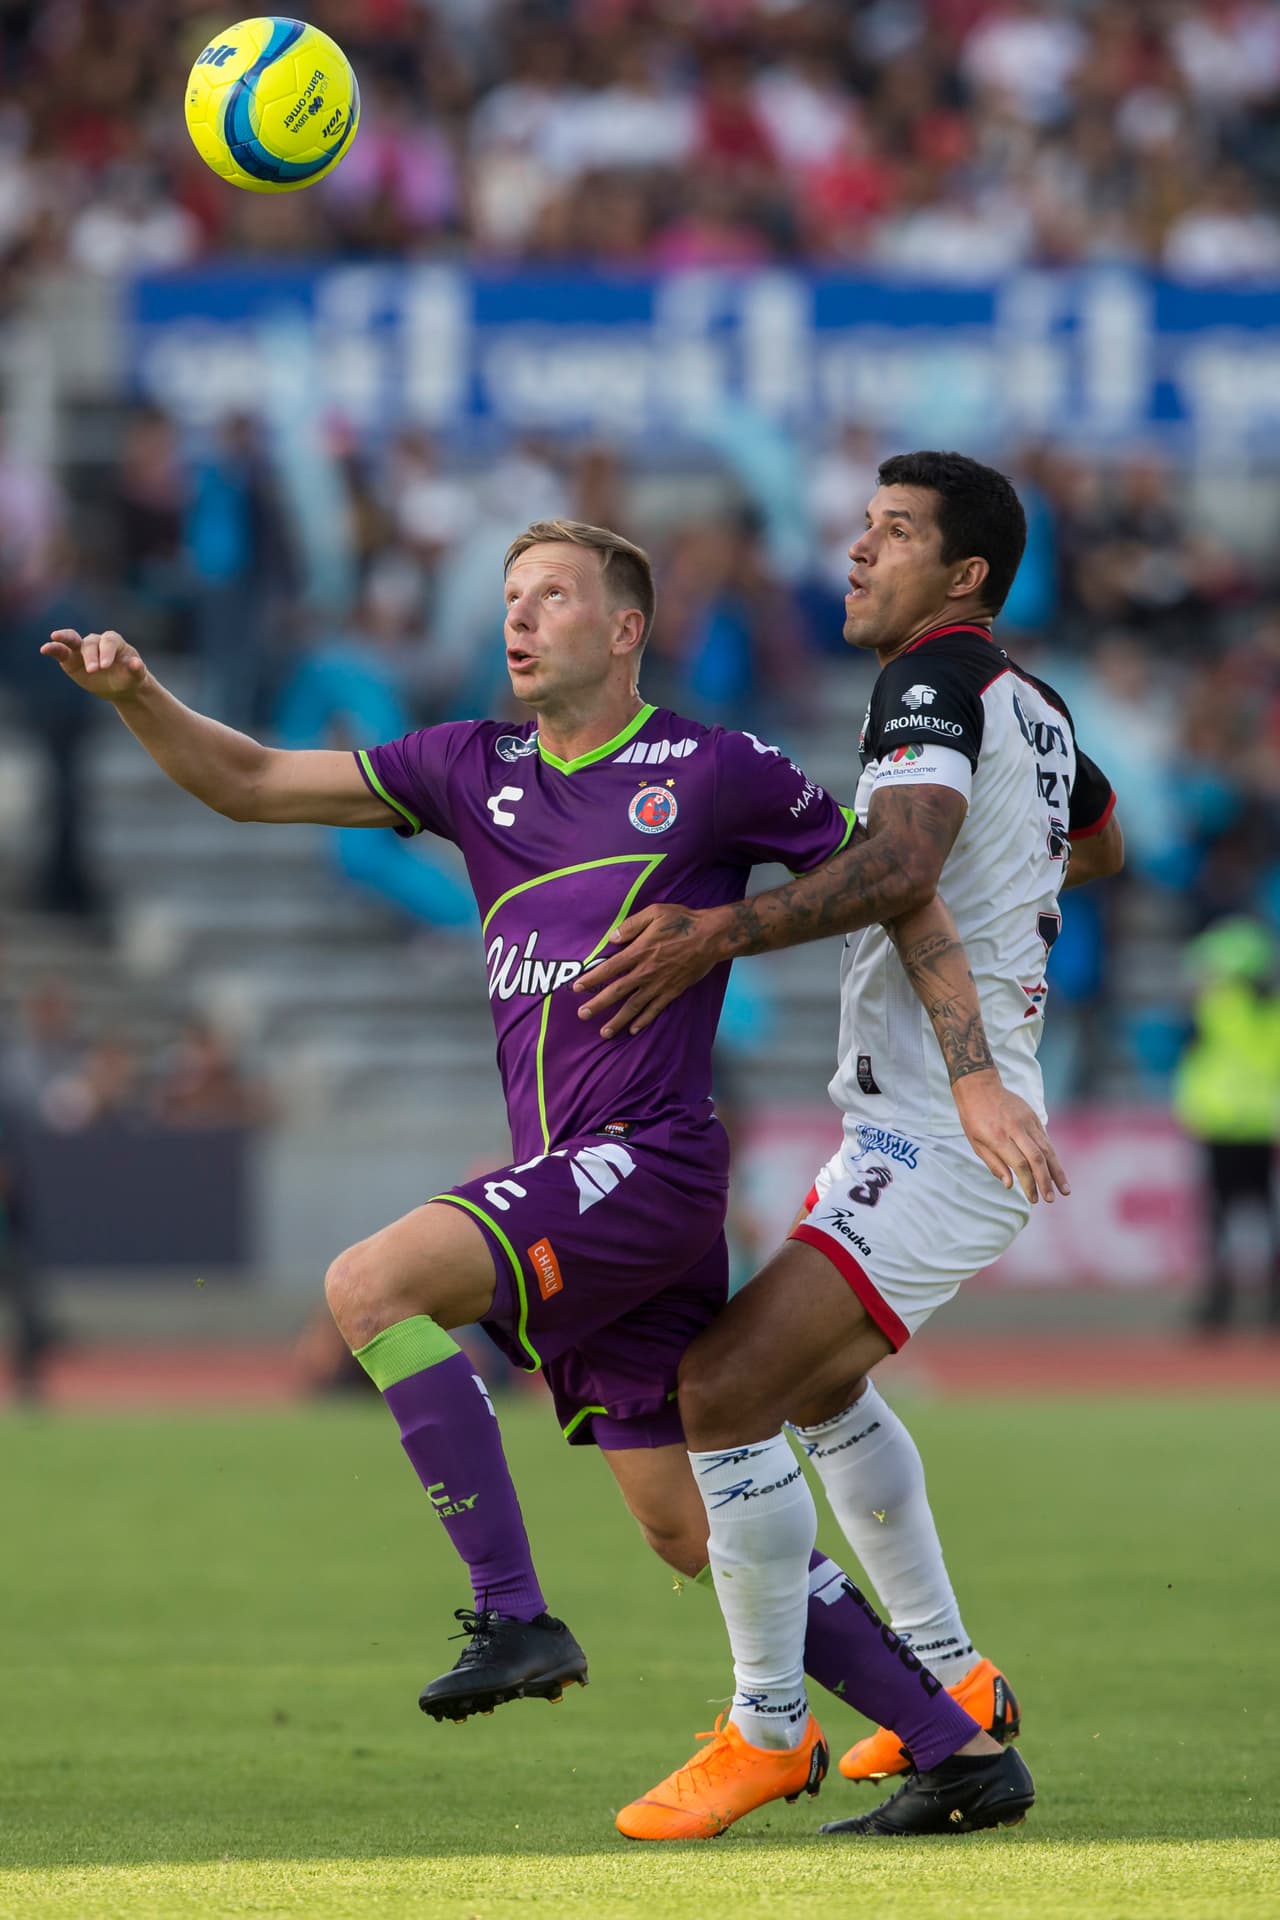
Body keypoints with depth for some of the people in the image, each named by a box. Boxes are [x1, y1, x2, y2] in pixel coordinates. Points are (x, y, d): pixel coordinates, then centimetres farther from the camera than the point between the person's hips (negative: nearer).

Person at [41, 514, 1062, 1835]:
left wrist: (978, 1081, -1)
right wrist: (136, 698, -2)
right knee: (691, 1528, 6)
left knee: (371, 1284, -24)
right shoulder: (473, 771, 15)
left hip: (648, 1163, -7)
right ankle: (952, 1741, 12)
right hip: (566, 1190, 7)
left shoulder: (715, 772, -1)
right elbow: (251, 784, 16)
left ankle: (513, 1616, -25)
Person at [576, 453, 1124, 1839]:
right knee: (819, 1382, 29)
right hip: (900, 1129, 11)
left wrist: (726, 930, -41)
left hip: (938, 1147, -11)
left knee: (724, 1393, -19)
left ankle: (768, 1724, -6)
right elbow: (1101, 845, 34)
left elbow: (905, 863, -33)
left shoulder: (937, 679, -14)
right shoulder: (1033, 707, 14)